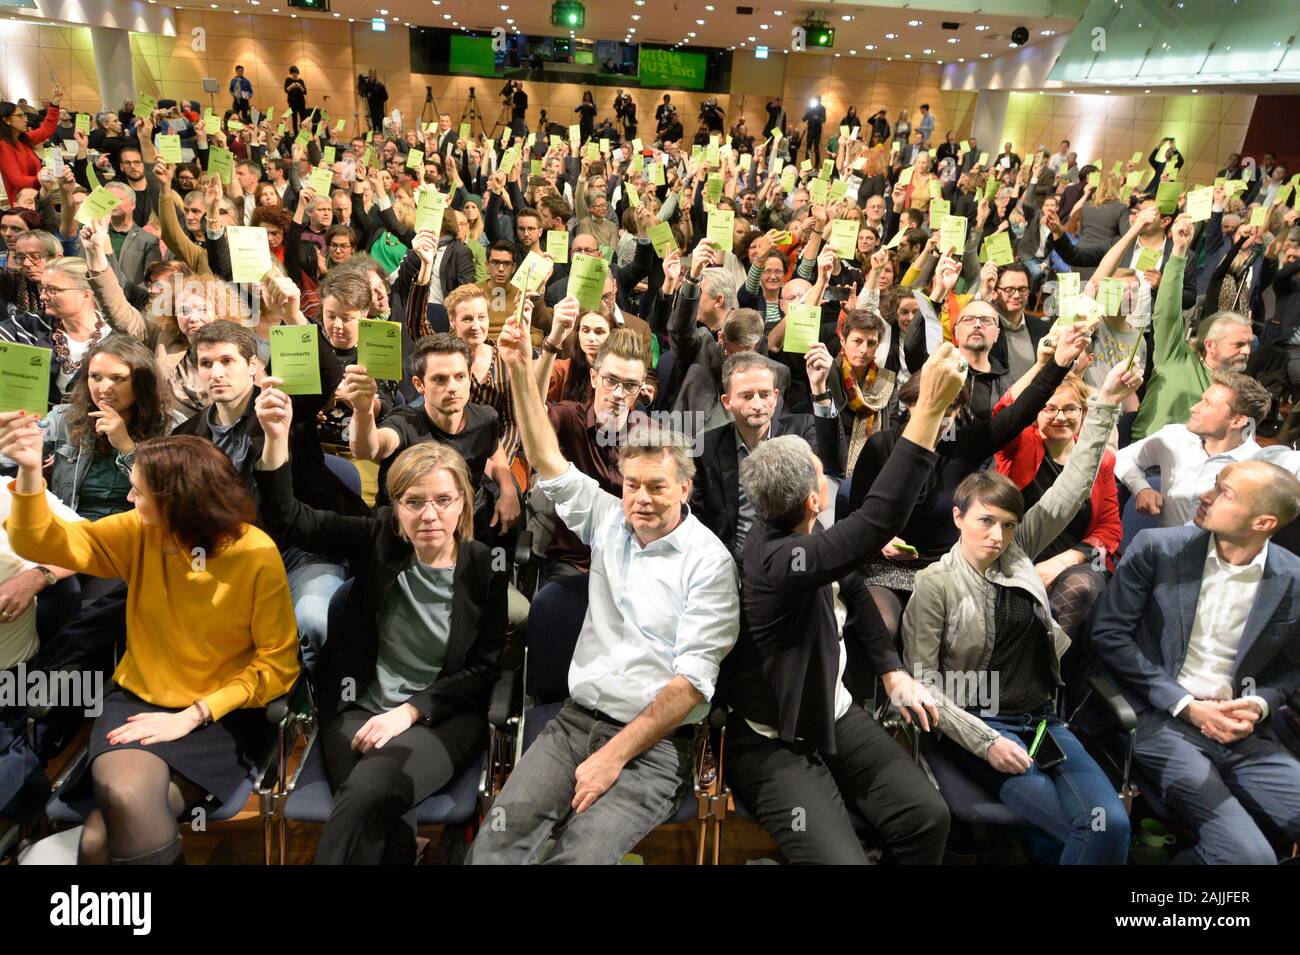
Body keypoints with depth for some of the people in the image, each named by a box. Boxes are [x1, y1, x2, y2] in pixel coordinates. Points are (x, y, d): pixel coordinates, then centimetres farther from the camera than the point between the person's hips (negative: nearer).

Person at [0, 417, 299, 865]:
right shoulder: (138, 533, -3)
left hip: (220, 715, -3)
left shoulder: (257, 555, -15)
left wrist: (192, 716, -17)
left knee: (99, 839, -22)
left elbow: (279, 662, -12)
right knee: (126, 798, -28)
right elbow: (40, 542, 0)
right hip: (138, 699, 4)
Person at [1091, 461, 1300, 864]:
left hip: (1242, 729, 4)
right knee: (1249, 855, -20)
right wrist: (1185, 705, -10)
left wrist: (1260, 705, -6)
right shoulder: (1156, 548, -6)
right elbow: (1108, 633, -5)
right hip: (1164, 720, -4)